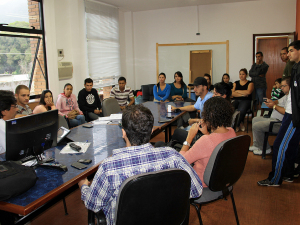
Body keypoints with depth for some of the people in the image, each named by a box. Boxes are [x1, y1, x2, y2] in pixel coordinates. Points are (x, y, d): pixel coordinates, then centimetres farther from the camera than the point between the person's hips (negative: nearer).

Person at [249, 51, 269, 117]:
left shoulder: (265, 65, -2)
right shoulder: (254, 65, 17)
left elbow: (258, 72, -15)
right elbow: (250, 74, 2)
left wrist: (258, 64, -2)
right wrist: (258, 75, -11)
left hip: (261, 86, -6)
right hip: (253, 85, 6)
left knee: (261, 102, -3)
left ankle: (261, 116, 2)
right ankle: (254, 116, 14)